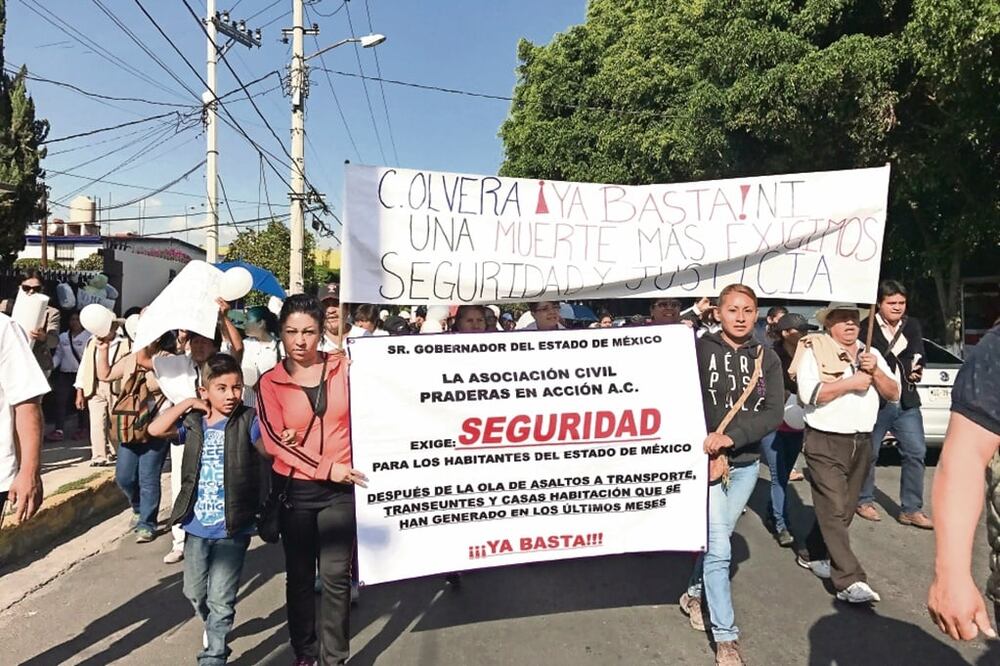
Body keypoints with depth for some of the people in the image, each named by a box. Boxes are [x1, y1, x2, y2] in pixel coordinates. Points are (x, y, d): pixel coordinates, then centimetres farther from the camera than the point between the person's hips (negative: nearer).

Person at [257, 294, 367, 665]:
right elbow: (274, 441, -11)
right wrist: (325, 468, -19)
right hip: (294, 489, 1)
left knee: (335, 575, 0)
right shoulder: (270, 383, -2)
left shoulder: (343, 368, -1)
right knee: (299, 575, 13)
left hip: (341, 488, -1)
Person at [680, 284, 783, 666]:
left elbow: (773, 414, -7)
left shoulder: (766, 359, 2)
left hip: (746, 464, 4)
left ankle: (694, 595, 42)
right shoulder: (699, 350, -7)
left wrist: (732, 436, -20)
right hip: (705, 461, -4)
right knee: (719, 548, -5)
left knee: (717, 540, 17)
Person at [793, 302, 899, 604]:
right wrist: (851, 382, -17)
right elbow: (809, 393, -19)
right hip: (825, 443, -6)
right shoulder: (814, 350, -7)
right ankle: (850, 581, -7)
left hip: (862, 443, 7)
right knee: (834, 511, -8)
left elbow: (894, 393, 7)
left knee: (843, 510, 13)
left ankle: (812, 554, 30)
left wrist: (875, 371, -9)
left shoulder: (871, 354, 13)